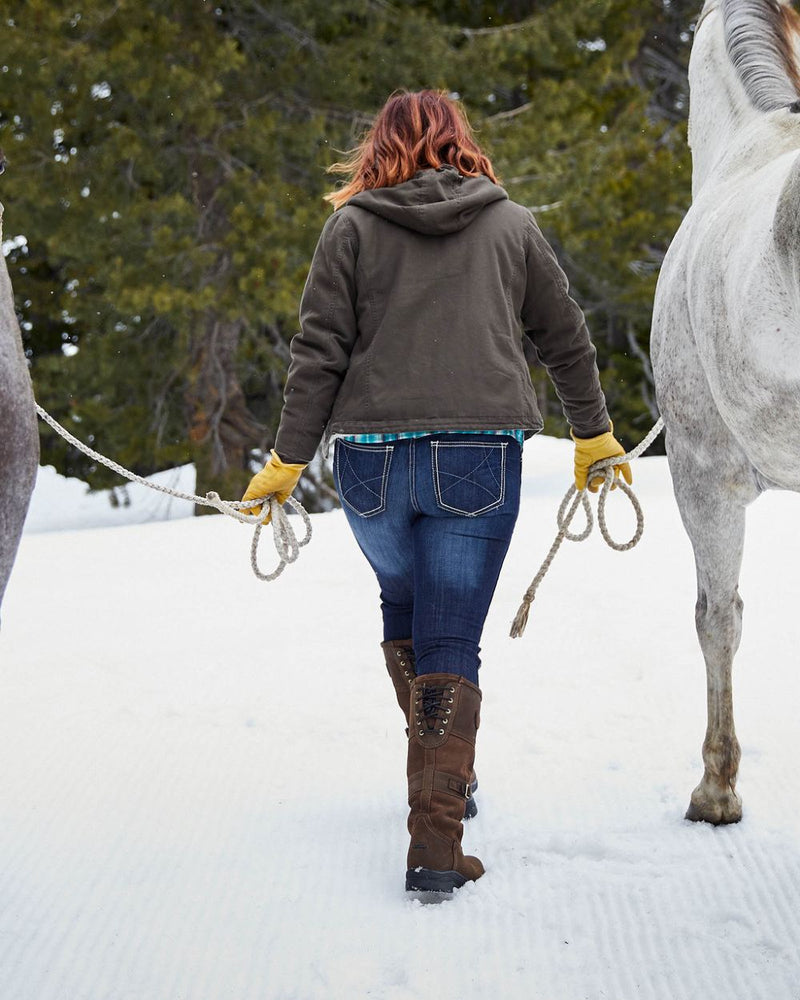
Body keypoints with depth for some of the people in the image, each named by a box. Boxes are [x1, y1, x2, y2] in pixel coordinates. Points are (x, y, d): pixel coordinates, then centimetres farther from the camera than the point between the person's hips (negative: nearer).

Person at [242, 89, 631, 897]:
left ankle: (444, 777, 33)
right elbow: (565, 340, 17)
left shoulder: (352, 226, 5)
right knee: (451, 645, 0)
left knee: (403, 612, 24)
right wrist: (594, 435, 29)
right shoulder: (511, 224, 10)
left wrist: (289, 459, 5)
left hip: (373, 460, 0)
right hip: (480, 460, 0)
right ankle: (435, 838, -9)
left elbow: (319, 354, 0)